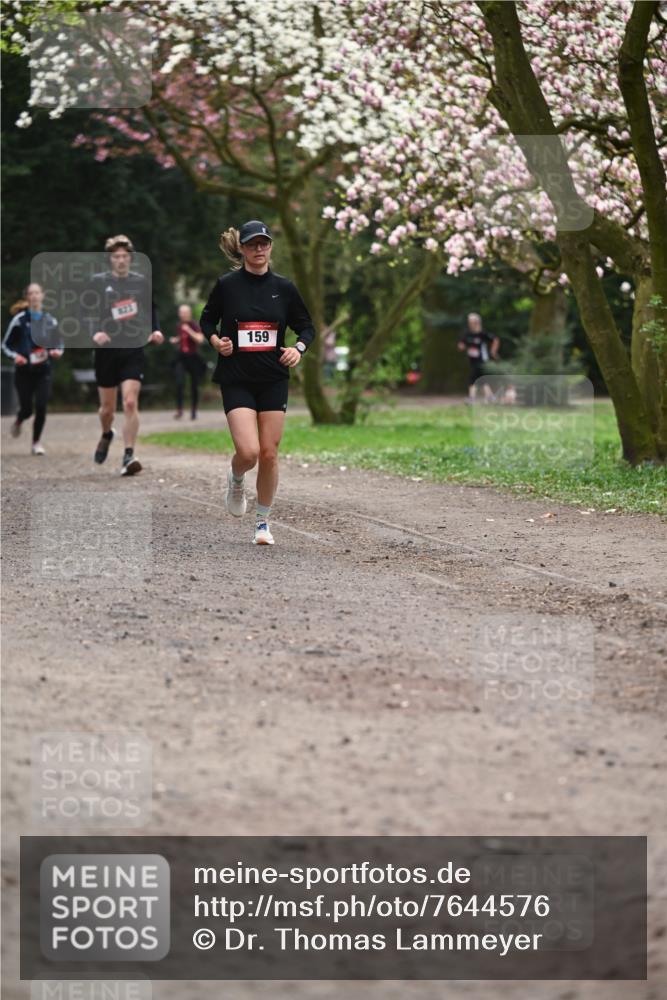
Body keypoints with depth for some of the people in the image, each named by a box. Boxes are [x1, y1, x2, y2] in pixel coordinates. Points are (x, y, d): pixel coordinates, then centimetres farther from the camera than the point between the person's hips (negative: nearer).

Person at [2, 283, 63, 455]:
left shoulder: (50, 320, 4)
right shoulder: (20, 319, -5)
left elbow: (59, 344, 15)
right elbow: (6, 345, 1)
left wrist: (57, 352, -8)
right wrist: (14, 356, -17)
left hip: (43, 371, 2)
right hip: (24, 371, -2)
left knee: (41, 407, -10)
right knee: (27, 409, 0)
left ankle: (37, 442, 8)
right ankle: (18, 422, 38)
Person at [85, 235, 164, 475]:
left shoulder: (141, 282, 6)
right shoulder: (98, 282, 1)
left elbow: (151, 310, 19)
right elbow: (88, 313, -1)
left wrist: (155, 330, 1)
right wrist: (95, 332, -20)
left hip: (133, 350, 0)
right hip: (107, 350, 0)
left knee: (130, 403, -16)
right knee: (107, 407, 11)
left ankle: (129, 456, -14)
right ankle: (106, 435, 44)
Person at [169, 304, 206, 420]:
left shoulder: (194, 325, -10)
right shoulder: (180, 325, 7)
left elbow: (200, 339, -21)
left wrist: (189, 330, -25)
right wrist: (175, 340, 4)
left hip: (193, 357, -3)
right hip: (181, 357, 3)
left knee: (194, 386, 5)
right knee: (179, 383, -13)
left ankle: (194, 410, 20)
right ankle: (179, 409, -10)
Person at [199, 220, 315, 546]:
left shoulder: (283, 287, 2)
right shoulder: (226, 285, -3)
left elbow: (307, 327, 11)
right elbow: (206, 320, 10)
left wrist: (298, 348, -9)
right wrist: (216, 341, -10)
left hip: (273, 381, 2)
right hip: (236, 380, -2)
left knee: (269, 454, 2)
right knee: (248, 452, -15)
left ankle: (263, 521, 18)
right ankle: (236, 479, 22)